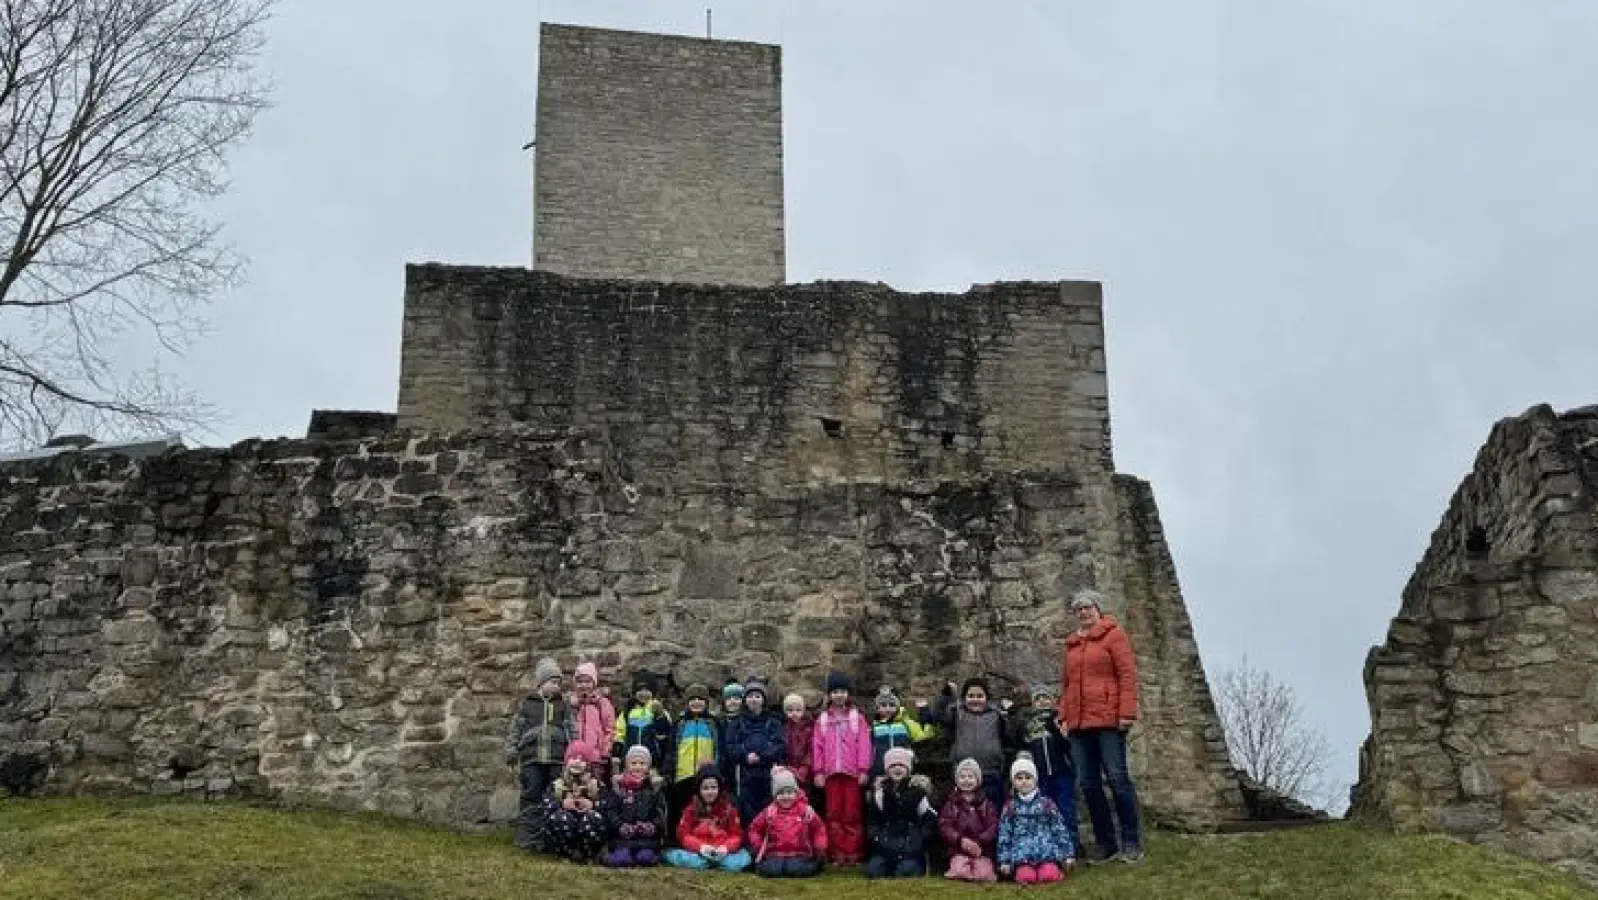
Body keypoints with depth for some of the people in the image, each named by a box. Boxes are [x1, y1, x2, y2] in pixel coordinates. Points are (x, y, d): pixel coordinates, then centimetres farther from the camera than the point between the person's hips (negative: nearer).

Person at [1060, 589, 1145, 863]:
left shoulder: (1113, 634, 2)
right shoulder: (1072, 644, 19)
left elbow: (1127, 674, -6)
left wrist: (1127, 712, -15)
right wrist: (1063, 716, 12)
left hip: (1108, 720, -6)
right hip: (1079, 724, 6)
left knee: (1117, 778, -6)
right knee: (1088, 784, 3)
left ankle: (1132, 844, 0)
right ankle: (1106, 845, 9)